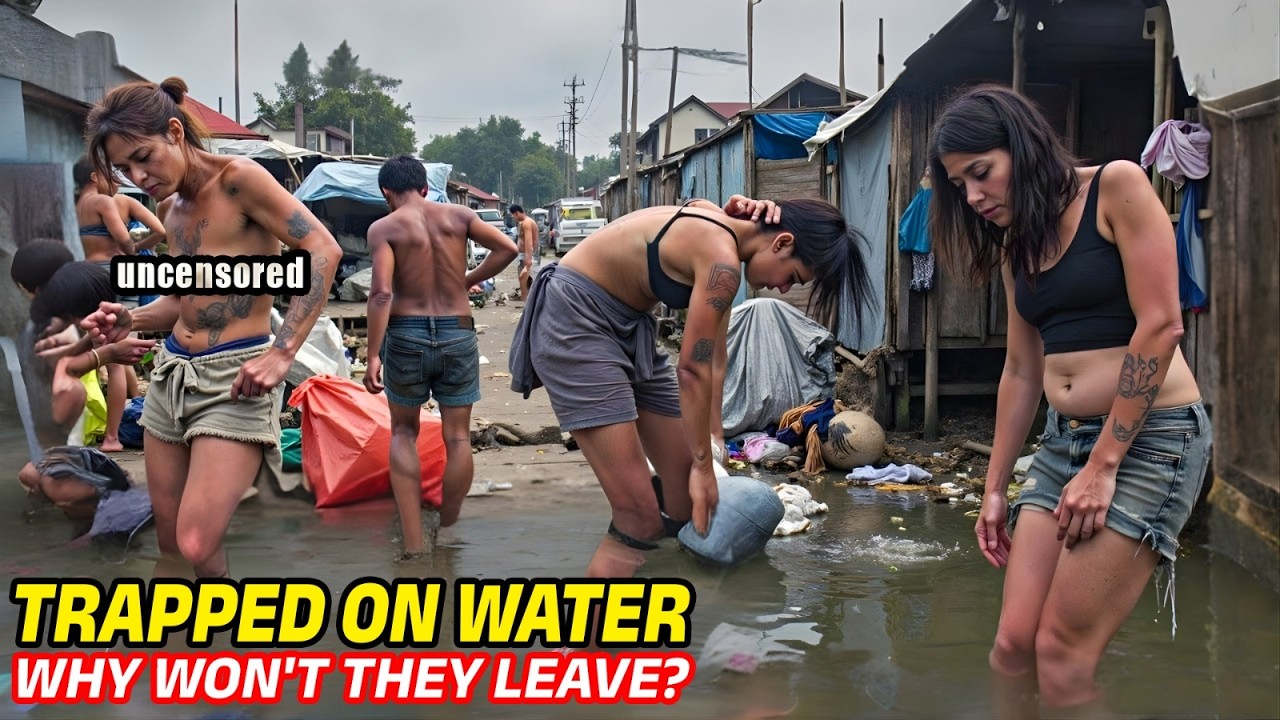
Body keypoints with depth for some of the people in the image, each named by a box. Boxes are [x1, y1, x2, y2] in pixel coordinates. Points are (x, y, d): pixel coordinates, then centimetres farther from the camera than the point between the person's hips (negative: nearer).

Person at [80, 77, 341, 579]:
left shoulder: (238, 179, -12)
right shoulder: (169, 206, 12)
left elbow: (322, 250, -19)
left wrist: (282, 353, -23)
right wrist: (131, 320, 1)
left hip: (234, 377, -8)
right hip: (172, 372, 8)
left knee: (197, 550, -18)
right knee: (169, 546, 10)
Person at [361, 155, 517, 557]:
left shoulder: (384, 228, -4)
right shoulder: (457, 215, 5)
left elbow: (382, 293, -14)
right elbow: (507, 248, 0)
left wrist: (373, 355, -15)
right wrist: (468, 281, 10)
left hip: (406, 334, -1)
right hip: (458, 333, 1)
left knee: (404, 432, 14)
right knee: (457, 437, 10)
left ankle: (414, 541, 6)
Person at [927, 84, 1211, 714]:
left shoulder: (1117, 187, -8)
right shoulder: (1016, 245, 15)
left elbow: (1160, 324, -14)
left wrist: (1103, 465, -15)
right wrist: (995, 487, 17)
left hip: (1150, 437, -7)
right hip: (1063, 441, 7)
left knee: (1062, 652, -10)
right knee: (1013, 645, -3)